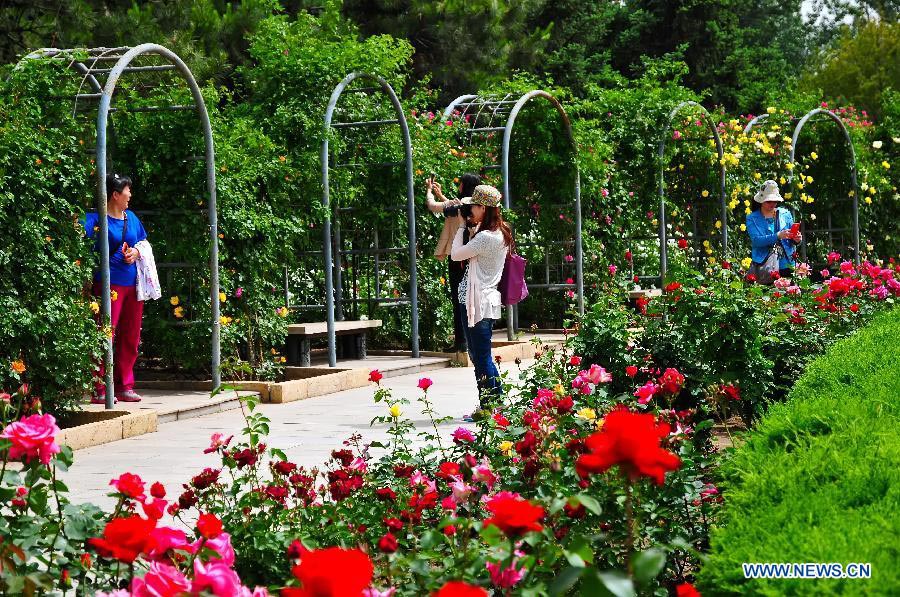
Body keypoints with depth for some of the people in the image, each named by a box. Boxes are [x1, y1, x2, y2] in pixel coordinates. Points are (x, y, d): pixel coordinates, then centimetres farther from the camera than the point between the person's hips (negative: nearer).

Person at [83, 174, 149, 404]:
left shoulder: (131, 217, 16)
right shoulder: (96, 218, -6)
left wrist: (136, 252, 2)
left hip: (133, 281, 7)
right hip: (110, 282, -7)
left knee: (130, 337, 10)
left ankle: (125, 386, 18)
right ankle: (100, 390, -7)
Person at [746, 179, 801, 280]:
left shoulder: (785, 214, 12)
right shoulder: (752, 218, 3)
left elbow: (791, 241, 13)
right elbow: (756, 240, -12)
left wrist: (796, 239, -11)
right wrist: (778, 236, -23)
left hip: (786, 265, 2)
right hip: (763, 266, -2)